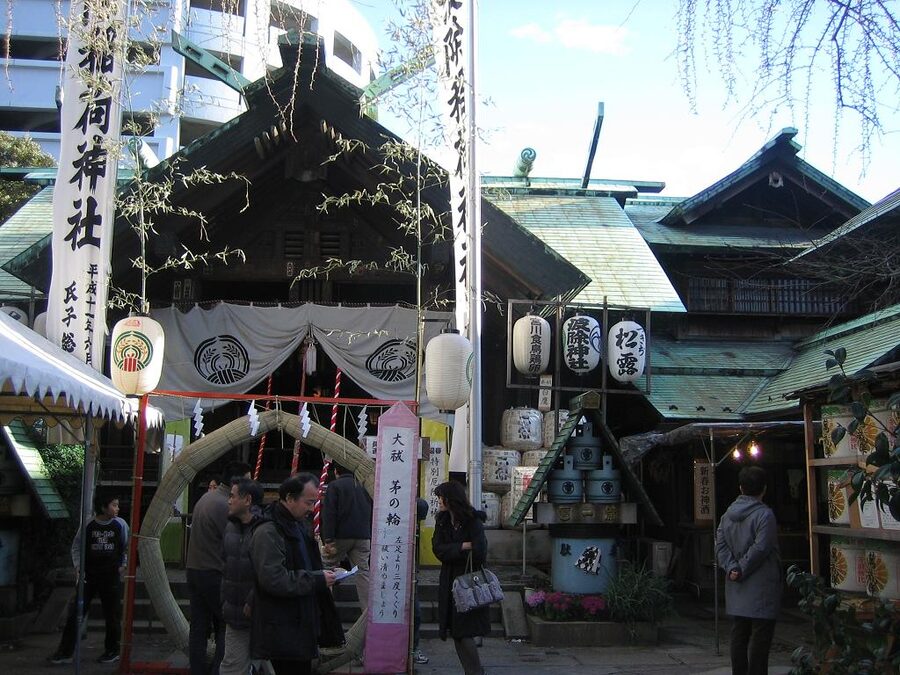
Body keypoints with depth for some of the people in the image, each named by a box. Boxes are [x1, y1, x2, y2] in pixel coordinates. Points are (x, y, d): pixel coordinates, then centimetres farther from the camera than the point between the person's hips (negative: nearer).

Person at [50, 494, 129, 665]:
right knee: (76, 612, -2)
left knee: (112, 615, 7)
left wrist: (123, 565, 2)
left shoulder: (120, 525, -2)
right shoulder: (88, 525, -4)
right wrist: (77, 566, -6)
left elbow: (128, 546, 10)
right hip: (89, 576, 0)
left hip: (111, 576, 0)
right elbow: (76, 546, 5)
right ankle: (65, 652, 5)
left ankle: (112, 651, 22)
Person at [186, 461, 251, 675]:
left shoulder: (206, 497, 12)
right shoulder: (225, 506, -18)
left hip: (194, 569, 9)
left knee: (198, 628, 11)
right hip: (214, 574, -9)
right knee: (226, 627, 0)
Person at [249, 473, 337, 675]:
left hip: (302, 624, 10)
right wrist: (317, 580, -20)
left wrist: (324, 574, 9)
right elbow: (273, 580, -25)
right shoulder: (267, 532, -18)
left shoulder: (299, 525, 14)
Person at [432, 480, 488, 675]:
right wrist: (463, 547, -17)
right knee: (456, 633, 6)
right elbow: (438, 549, -6)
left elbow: (479, 553, -21)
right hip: (449, 583, 6)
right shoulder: (442, 521, 6)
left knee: (463, 633, -7)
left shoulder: (473, 522, -10)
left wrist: (452, 552, -13)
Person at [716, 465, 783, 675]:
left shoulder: (728, 514, 8)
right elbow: (760, 548, -18)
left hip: (736, 588, 7)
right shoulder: (764, 514, -13)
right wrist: (743, 570, -9)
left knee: (739, 633, 12)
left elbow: (720, 544, 2)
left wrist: (731, 568, -6)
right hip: (761, 589, -6)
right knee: (760, 635, -1)